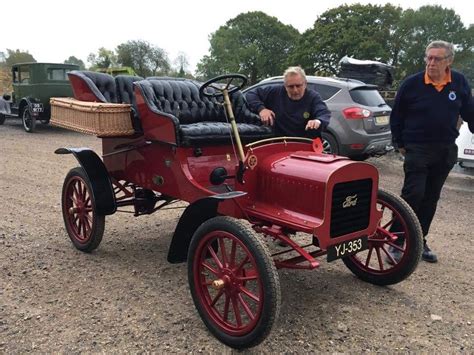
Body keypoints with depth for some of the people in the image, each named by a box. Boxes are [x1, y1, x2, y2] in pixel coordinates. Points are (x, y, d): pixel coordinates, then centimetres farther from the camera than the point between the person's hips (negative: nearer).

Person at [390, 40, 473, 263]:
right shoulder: (412, 83, -8)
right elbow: (396, 116, 1)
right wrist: (400, 144, 2)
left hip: (446, 150, 4)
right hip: (417, 149, -4)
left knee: (431, 198, 11)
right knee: (412, 195, -12)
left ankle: (420, 242, 22)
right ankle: (396, 242, -4)